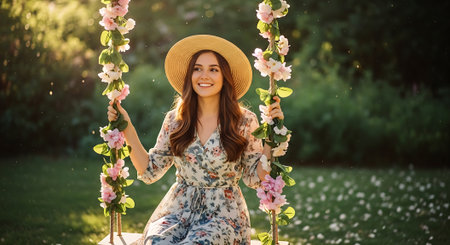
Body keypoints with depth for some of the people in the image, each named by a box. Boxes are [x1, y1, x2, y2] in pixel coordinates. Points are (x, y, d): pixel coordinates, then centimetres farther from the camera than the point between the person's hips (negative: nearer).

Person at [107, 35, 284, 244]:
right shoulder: (175, 120, 5)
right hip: (179, 210, 2)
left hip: (223, 213, -2)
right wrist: (127, 129, -1)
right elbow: (150, 171, 6)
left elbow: (255, 178, 0)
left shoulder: (244, 122, -2)